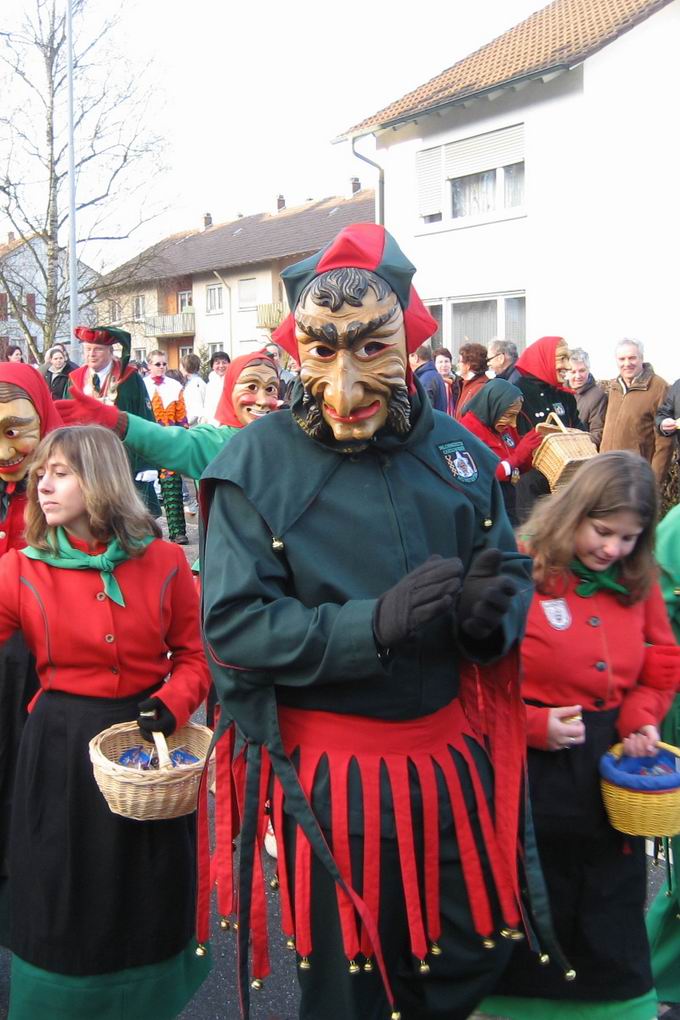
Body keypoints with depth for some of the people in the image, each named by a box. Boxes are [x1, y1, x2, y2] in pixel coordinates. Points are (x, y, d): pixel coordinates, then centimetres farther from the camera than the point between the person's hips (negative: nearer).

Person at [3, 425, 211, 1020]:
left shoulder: (164, 562, -7)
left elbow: (195, 655, -1)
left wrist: (172, 704, -17)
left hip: (149, 734, 1)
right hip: (62, 745, 0)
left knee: (149, 888, 17)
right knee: (64, 891, 12)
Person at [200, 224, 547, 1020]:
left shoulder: (455, 448, 0)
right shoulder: (257, 464, -13)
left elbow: (512, 575, 8)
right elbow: (231, 626, -18)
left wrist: (491, 609, -17)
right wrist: (375, 623, -30)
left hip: (451, 750, 4)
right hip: (327, 769, -4)